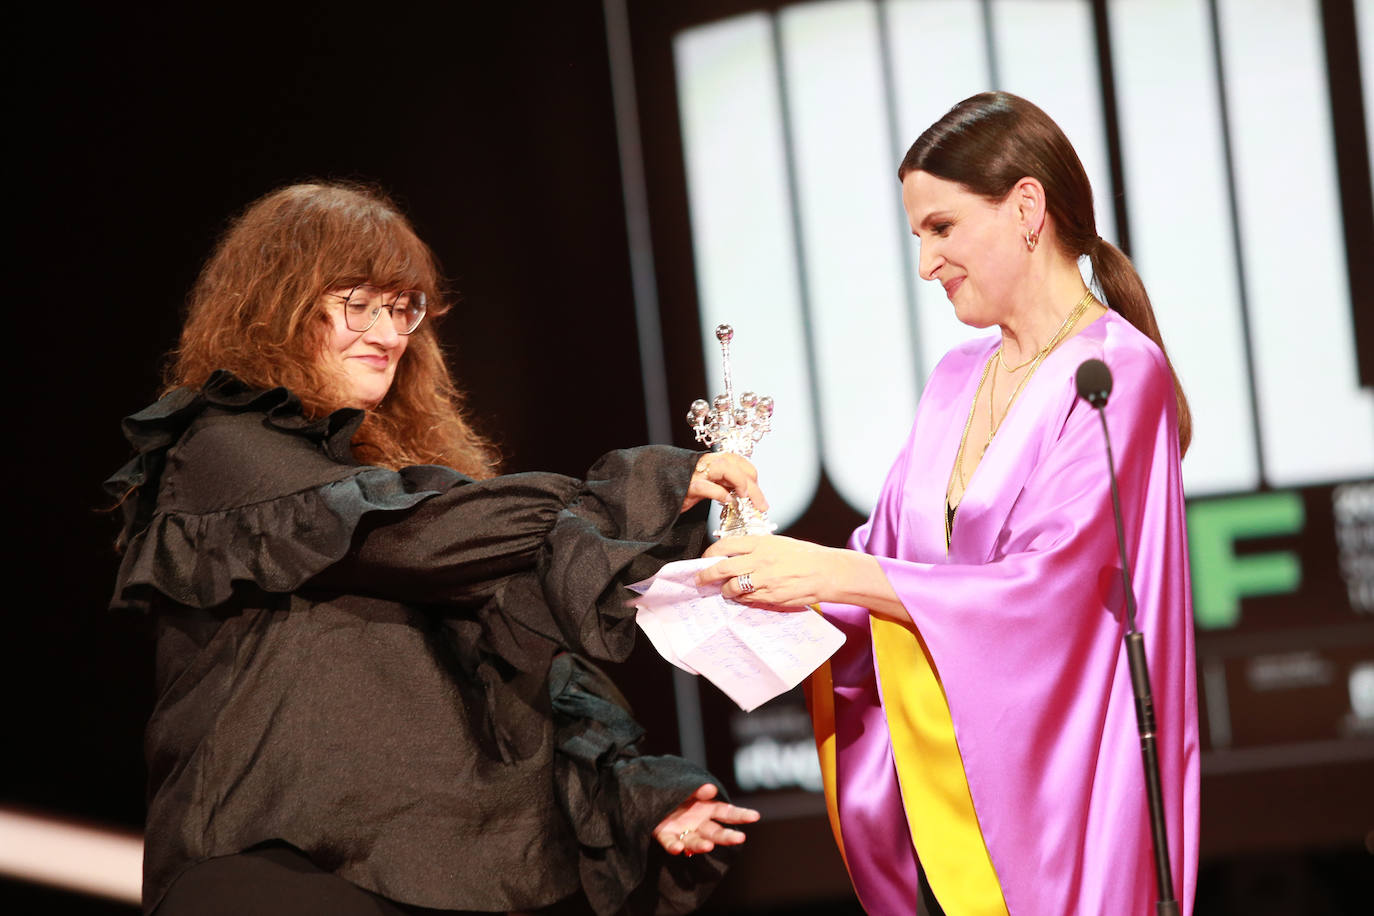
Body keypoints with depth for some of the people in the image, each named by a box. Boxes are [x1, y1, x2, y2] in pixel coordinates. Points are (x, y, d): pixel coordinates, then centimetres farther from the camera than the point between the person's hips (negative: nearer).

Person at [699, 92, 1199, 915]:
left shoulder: (1117, 374, -10)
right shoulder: (957, 379, 12)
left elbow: (1047, 588, -19)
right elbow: (897, 555, 10)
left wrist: (833, 572, -20)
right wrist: (778, 573, -8)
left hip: (1057, 792, -6)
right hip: (944, 782, 6)